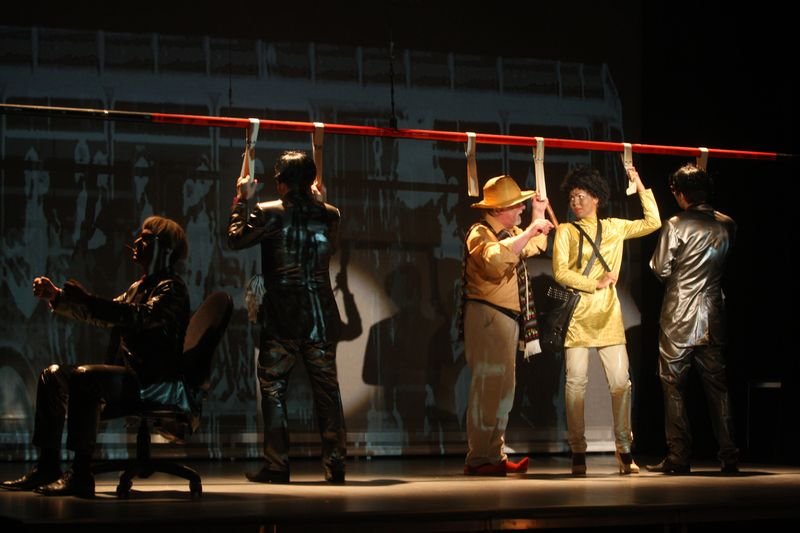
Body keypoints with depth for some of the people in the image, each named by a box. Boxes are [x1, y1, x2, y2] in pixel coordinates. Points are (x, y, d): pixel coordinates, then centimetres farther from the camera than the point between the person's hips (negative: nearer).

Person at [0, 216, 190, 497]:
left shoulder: (171, 287, -6)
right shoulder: (139, 287, 24)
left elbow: (142, 316, -25)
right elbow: (106, 315, 28)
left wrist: (86, 300, -31)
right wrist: (56, 296, 16)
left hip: (158, 383, -10)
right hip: (129, 376, 10)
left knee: (84, 377, -31)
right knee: (53, 374, 1)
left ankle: (81, 476, -31)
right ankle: (47, 467, -4)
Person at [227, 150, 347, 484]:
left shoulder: (269, 213, -8)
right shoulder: (329, 214, 3)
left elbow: (235, 239, 4)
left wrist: (241, 201, 16)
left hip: (282, 317, -3)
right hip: (321, 315, 3)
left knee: (273, 388, 4)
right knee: (326, 388, 7)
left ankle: (276, 466, 1)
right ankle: (335, 463, 6)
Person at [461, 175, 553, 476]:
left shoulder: (510, 233, 17)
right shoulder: (480, 234, -13)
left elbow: (534, 248, 35)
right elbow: (495, 258, -34)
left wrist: (539, 214, 25)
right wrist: (530, 231, -31)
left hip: (507, 318, 10)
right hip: (488, 316, -10)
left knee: (502, 389, 12)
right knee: (489, 386, -14)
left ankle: (495, 456, 16)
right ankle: (479, 460, -15)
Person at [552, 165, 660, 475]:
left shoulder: (614, 228, 13)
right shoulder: (566, 231, 5)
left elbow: (653, 222, 11)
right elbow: (560, 272, -4)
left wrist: (640, 186, 10)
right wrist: (596, 283, -9)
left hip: (608, 316, 2)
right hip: (577, 315, -2)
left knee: (620, 382, -4)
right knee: (576, 382, -6)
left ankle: (624, 449, 4)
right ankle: (578, 452, 1)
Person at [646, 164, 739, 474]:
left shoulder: (676, 226, -11)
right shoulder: (726, 225, 4)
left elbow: (659, 268, -7)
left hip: (679, 319, -4)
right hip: (713, 320, 5)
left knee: (673, 387, 2)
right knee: (717, 387, 8)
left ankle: (678, 458, -1)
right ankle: (729, 457, 6)